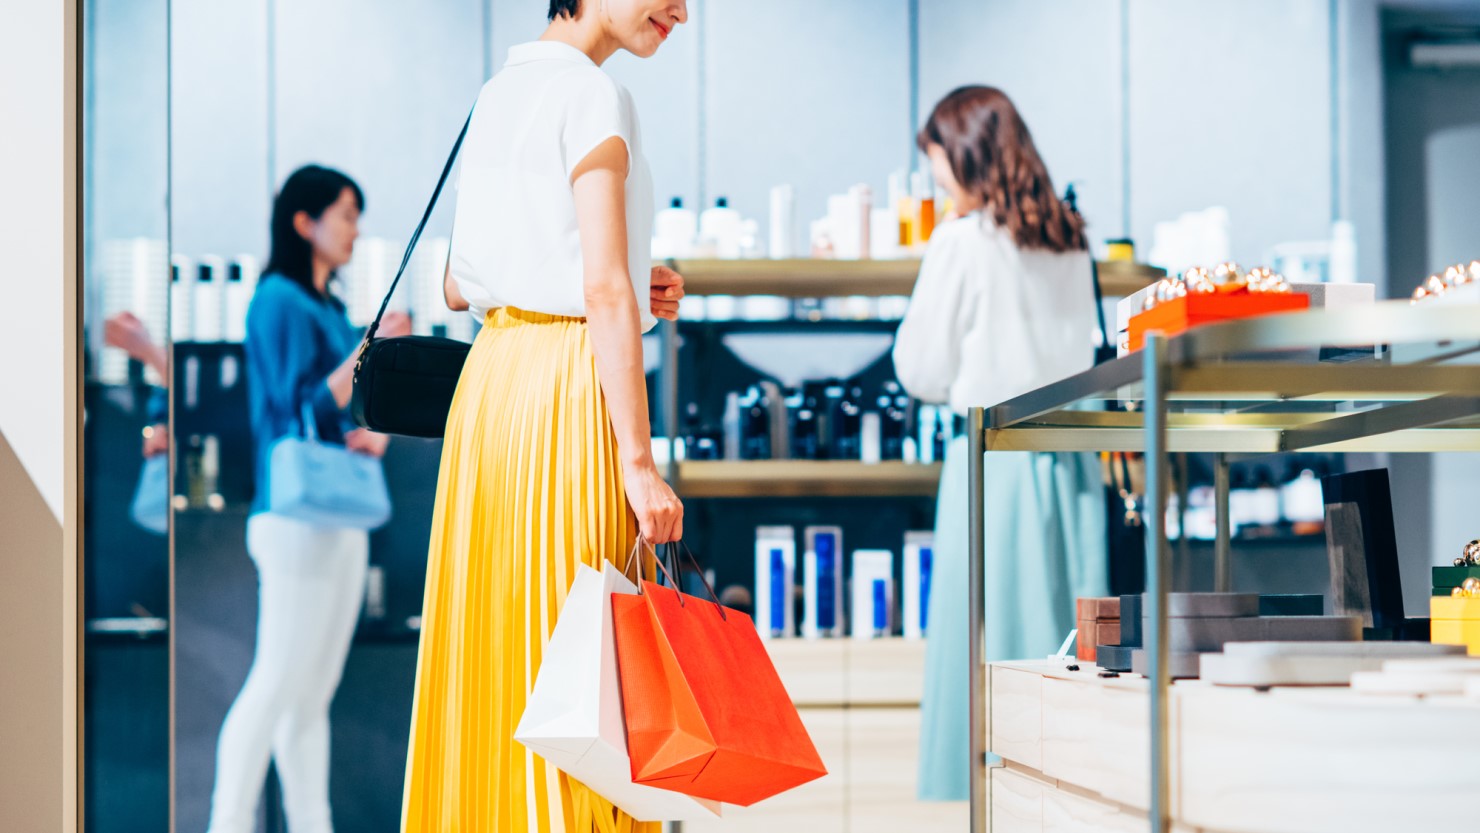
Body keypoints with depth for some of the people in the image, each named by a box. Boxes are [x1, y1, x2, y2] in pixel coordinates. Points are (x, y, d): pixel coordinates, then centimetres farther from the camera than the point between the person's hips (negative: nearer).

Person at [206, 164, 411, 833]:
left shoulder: (331, 310, 17)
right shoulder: (278, 302, -8)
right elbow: (302, 412, -15)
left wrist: (374, 435, -1)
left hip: (343, 518, 9)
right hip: (299, 516, -9)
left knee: (315, 692, 8)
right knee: (277, 684, -9)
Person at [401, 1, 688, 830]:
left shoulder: (501, 91, 15)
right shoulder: (593, 96, -11)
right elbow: (605, 290, -17)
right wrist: (641, 463, -17)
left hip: (489, 383, 8)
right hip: (569, 386, -8)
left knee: (494, 647, 11)